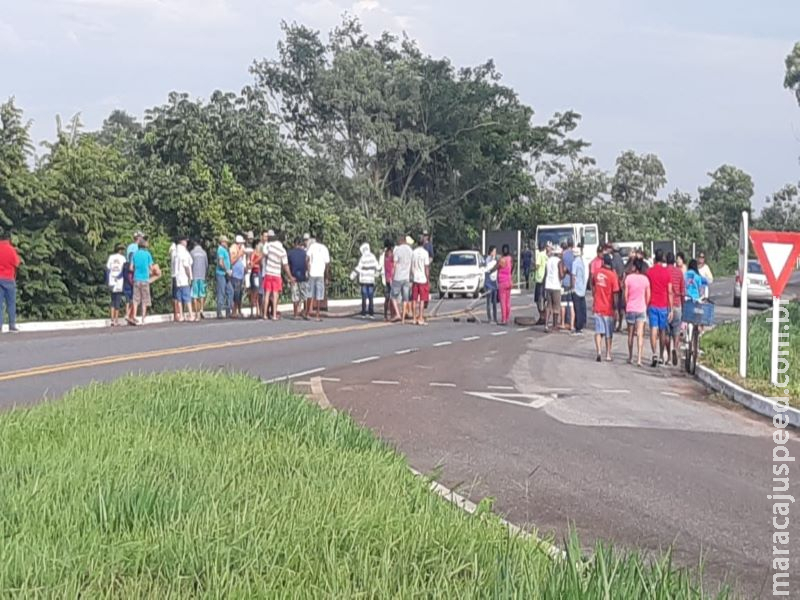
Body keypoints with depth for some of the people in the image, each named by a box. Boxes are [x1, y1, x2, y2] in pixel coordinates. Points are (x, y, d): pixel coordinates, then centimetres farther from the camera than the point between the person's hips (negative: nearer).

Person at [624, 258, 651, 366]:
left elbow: (626, 294, -4)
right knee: (640, 334, -3)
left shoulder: (628, 278, -7)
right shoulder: (645, 279, -3)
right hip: (641, 309, 0)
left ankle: (630, 357, 24)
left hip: (630, 309, 0)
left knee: (630, 334, 14)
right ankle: (639, 359, -12)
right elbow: (648, 296, 2)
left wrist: (627, 305, 10)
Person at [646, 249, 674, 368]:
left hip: (652, 305, -1)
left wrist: (646, 306, 15)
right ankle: (661, 356, 19)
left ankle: (655, 354, -21)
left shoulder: (649, 271, -2)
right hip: (663, 305, 1)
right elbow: (670, 292, -3)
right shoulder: (667, 272, -3)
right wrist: (671, 309, 1)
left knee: (653, 330, -5)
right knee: (662, 332, 11)